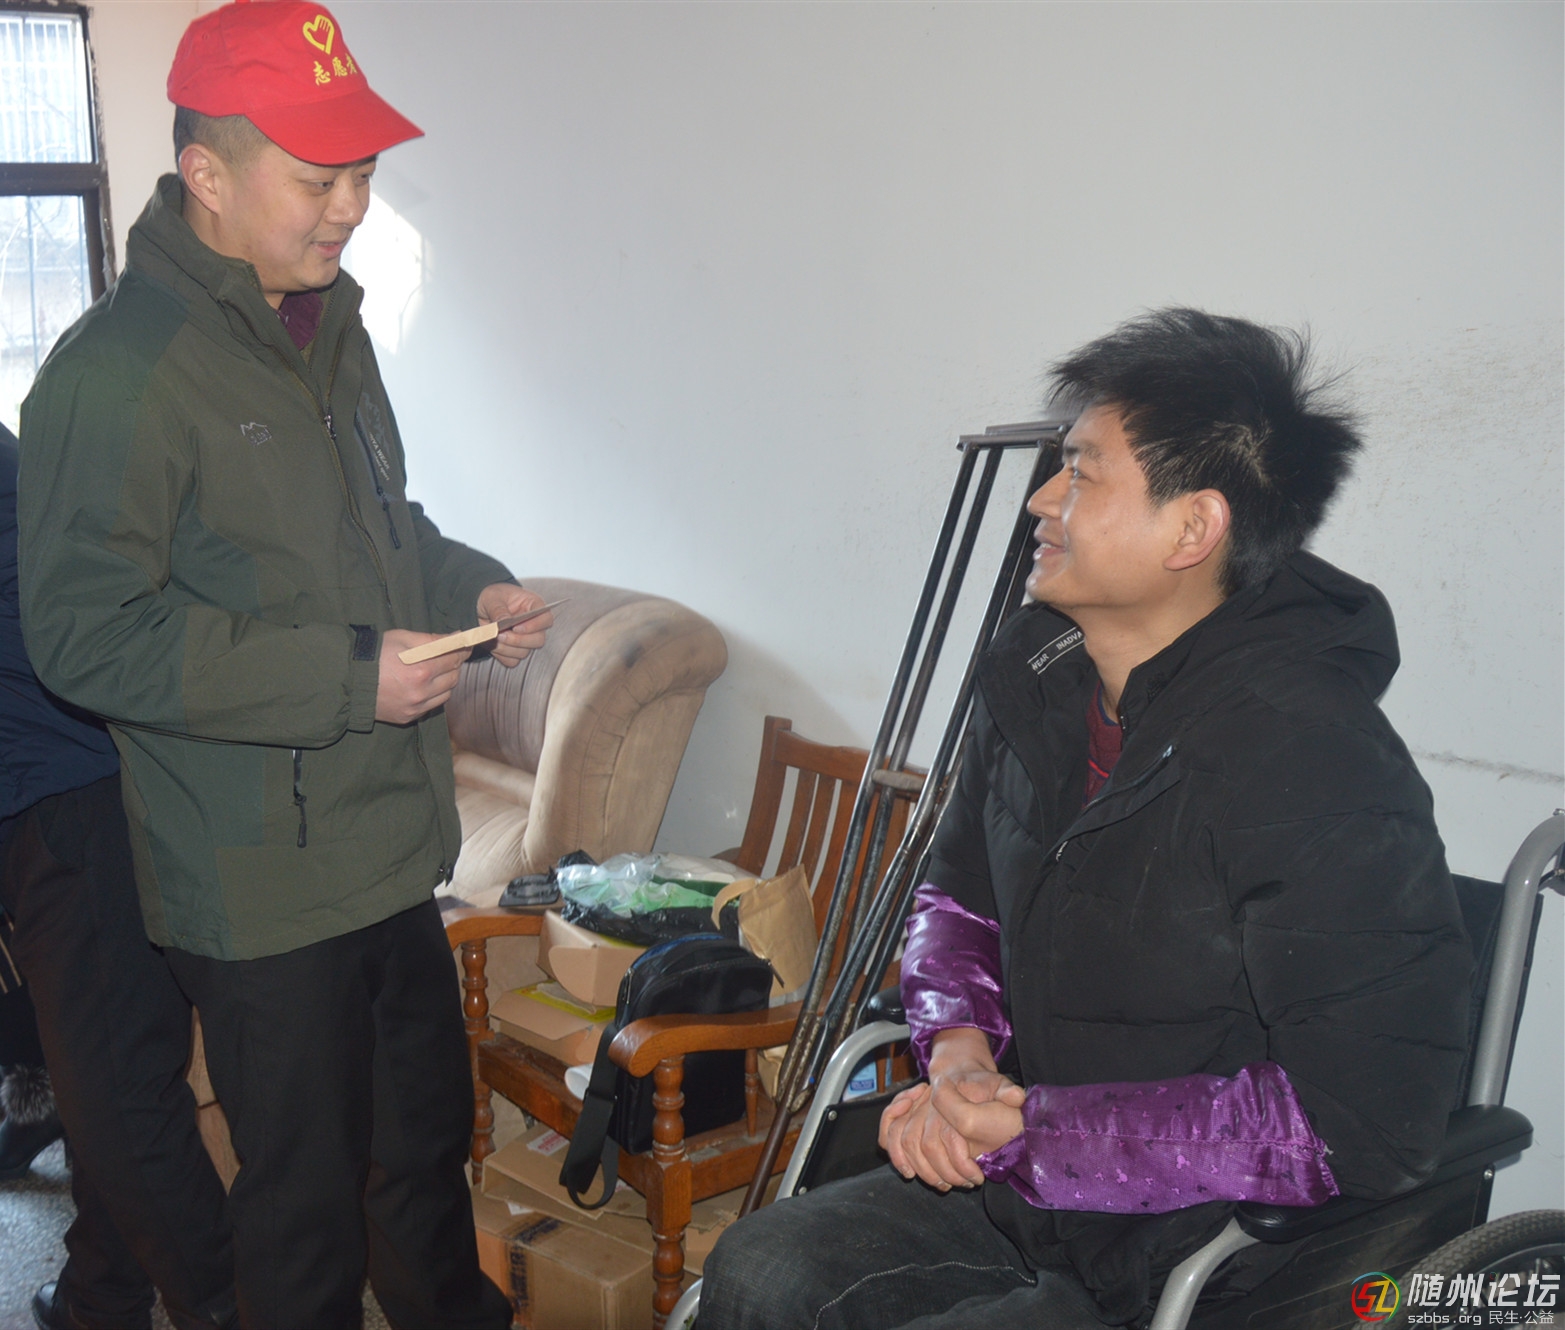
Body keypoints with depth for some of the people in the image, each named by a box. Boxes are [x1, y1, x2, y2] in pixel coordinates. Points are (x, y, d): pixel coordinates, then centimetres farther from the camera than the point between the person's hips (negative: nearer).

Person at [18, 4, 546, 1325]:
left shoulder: (327, 323, 9)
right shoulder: (118, 370, -18)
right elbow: (86, 635, -22)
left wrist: (470, 585, 3)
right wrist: (345, 677, -23)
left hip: (393, 848, 8)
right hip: (263, 885, -8)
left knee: (430, 1134, 24)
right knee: (307, 1196, 8)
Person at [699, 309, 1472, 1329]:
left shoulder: (1318, 761, -22)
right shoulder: (1036, 673, 3)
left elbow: (1367, 1118, -24)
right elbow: (959, 899, 17)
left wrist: (1032, 1131, -21)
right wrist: (960, 1047, -6)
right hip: (1029, 1196, 7)